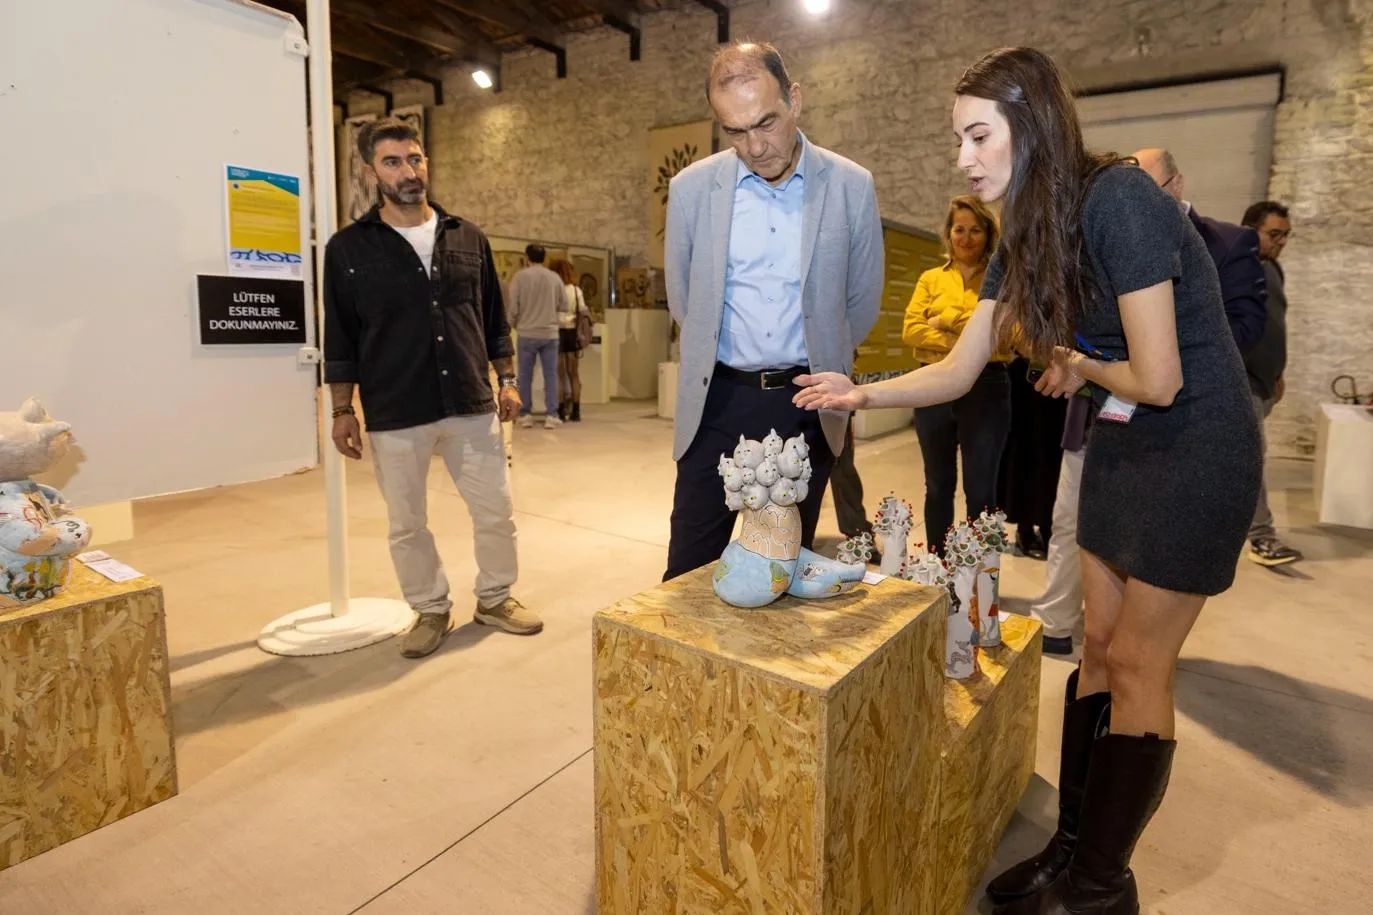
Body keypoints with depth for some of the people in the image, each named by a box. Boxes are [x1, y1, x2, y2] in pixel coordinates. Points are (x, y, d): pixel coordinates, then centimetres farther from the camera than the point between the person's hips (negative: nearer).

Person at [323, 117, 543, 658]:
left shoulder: (468, 239, 7)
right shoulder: (349, 248, 0)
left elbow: (493, 319, 12)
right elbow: (340, 340, 1)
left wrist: (506, 380, 8)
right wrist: (342, 411, -2)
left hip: (471, 406, 2)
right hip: (395, 415, -1)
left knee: (496, 511, 8)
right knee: (407, 524, 9)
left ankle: (495, 598, 29)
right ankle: (430, 610, 30)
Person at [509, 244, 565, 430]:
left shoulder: (520, 276, -4)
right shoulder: (554, 277, 1)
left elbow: (513, 306, -5)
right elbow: (564, 305, 6)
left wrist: (514, 324, 12)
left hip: (527, 333, -1)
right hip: (550, 333, 1)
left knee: (525, 376, 8)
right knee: (551, 375, 5)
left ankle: (525, 415, 10)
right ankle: (551, 415, 2)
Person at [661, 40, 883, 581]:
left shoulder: (851, 187, -3)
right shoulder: (691, 188, -1)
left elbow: (862, 302, 8)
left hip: (806, 403, 0)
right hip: (719, 400, 1)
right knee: (689, 568, 5)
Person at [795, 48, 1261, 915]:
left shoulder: (1120, 200, -23)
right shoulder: (1025, 238, 2)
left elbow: (1156, 379, -24)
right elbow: (959, 372, 2)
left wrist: (1076, 364, -5)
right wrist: (862, 393, -9)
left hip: (1197, 450, -7)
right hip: (1118, 445, 8)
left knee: (1137, 663, 0)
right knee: (1099, 648, 11)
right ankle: (1073, 844, 27)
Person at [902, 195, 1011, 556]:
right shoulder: (930, 279, 11)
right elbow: (911, 329, -2)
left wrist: (951, 319, -9)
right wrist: (960, 343, -14)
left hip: (986, 388, -2)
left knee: (980, 489, 3)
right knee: (938, 486, 11)